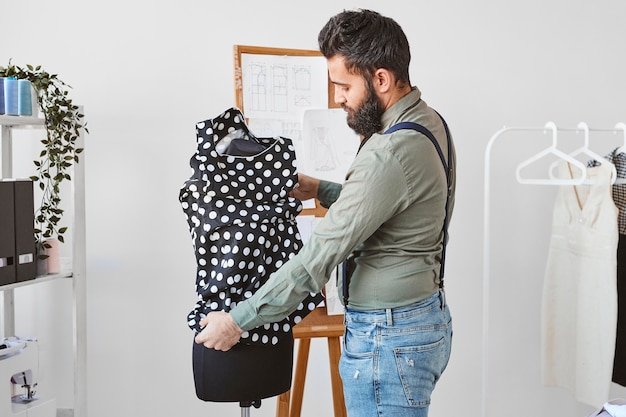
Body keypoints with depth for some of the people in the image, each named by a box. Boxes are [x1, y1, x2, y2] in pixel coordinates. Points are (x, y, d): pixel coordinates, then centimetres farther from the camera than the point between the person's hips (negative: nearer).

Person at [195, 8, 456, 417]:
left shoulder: (391, 153, -26)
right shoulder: (428, 121, 5)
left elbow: (320, 257, -24)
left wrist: (237, 321, -16)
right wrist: (322, 190, 12)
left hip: (389, 337, -10)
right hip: (427, 317, 10)